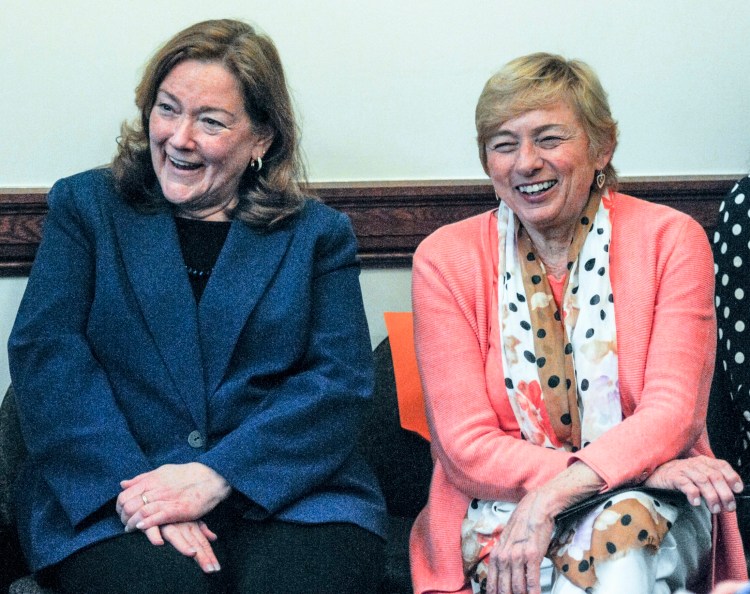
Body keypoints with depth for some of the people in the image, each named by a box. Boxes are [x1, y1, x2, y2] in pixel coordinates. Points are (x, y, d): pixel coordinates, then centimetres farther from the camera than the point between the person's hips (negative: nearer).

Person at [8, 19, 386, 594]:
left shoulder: (318, 233, 13)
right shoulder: (86, 206, 13)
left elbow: (340, 379, 0)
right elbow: (44, 350, 0)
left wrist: (215, 475, -15)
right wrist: (135, 483, -15)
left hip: (283, 495, 1)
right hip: (110, 497, -1)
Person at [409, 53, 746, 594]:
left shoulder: (671, 240, 0)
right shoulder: (445, 260, 0)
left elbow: (673, 412, -8)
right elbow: (466, 445, -7)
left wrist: (549, 496, -26)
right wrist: (639, 466, -20)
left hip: (649, 505, 1)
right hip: (502, 512, -1)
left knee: (625, 531, -35)